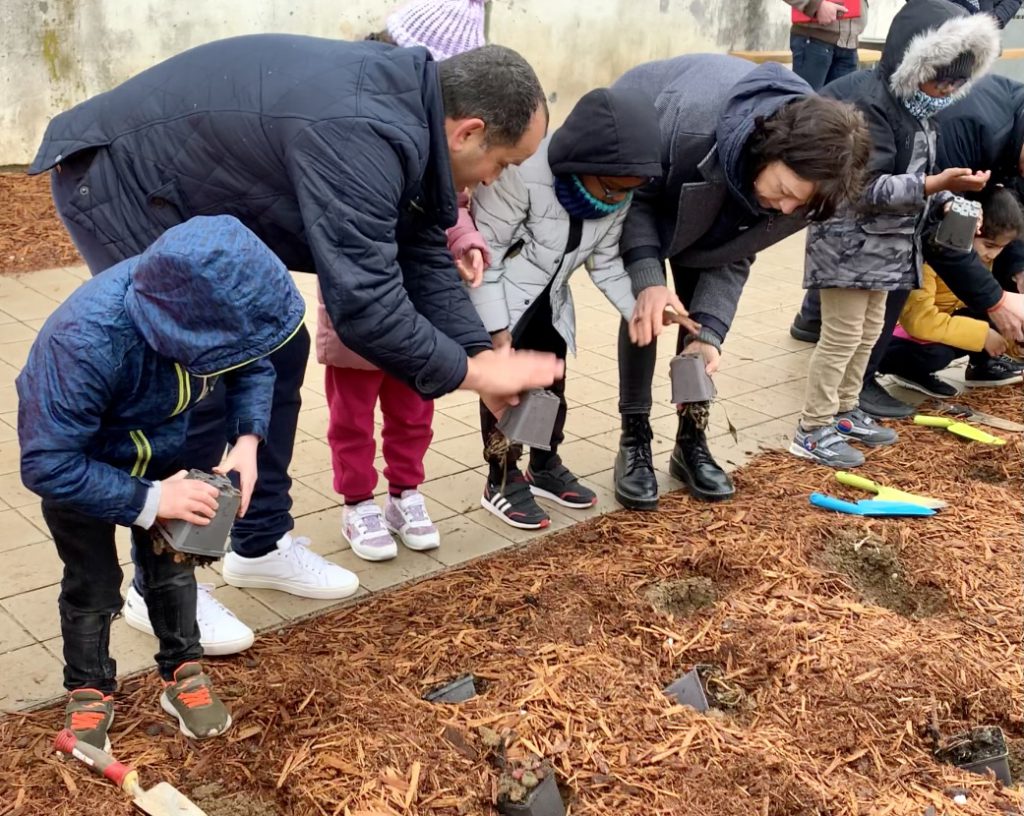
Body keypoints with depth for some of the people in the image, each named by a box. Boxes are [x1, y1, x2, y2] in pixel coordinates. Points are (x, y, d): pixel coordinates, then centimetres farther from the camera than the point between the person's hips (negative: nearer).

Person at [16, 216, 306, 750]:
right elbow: (46, 465, -38)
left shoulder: (211, 302, -30)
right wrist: (149, 500, -37)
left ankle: (183, 674, 30)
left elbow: (254, 367, -9)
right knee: (93, 583, 5)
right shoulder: (87, 344, -45)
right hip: (77, 457, -4)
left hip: (162, 449, 4)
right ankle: (88, 693, 28)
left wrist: (247, 441, -24)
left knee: (172, 562, 12)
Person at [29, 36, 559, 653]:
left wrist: (481, 351, -5)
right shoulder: (361, 137, -34)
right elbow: (365, 305, -34)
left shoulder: (405, 107, -3)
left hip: (194, 195, 10)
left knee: (276, 351, 8)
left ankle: (262, 544, 22)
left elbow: (424, 256, 4)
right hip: (115, 180, -10)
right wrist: (473, 372, -21)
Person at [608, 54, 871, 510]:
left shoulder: (801, 177, -29)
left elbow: (736, 256, -18)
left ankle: (692, 439, 9)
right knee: (651, 308, -15)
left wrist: (709, 331, -30)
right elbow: (633, 193, -29)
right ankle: (634, 442, -5)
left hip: (707, 194, 4)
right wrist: (647, 280, -42)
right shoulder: (692, 121, -45)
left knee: (701, 306, -4)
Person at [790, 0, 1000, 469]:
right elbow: (866, 188, -26)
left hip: (887, 239, 10)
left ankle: (844, 412, 30)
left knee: (869, 330, 17)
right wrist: (934, 185, -32)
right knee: (842, 335, -5)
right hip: (850, 238, -10)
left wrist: (947, 196, 8)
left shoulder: (917, 105, 9)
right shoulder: (867, 103, -21)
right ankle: (813, 431, 5)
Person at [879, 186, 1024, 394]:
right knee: (934, 353, -37)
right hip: (901, 330, -7)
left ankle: (983, 364, 10)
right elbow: (919, 319, -37)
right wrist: (982, 334, -32)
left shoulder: (980, 255, -6)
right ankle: (909, 371, -4)